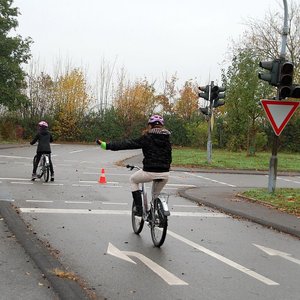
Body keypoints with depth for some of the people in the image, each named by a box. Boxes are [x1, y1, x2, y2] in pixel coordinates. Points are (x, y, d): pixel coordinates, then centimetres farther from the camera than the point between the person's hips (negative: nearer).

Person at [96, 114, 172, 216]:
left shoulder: (147, 138, -3)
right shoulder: (167, 139, 11)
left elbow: (128, 143, -6)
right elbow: (169, 158, 15)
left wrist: (107, 145, -6)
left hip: (149, 172, -4)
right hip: (165, 174, 4)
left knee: (133, 179, 24)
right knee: (156, 195, 31)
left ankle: (139, 210, 16)